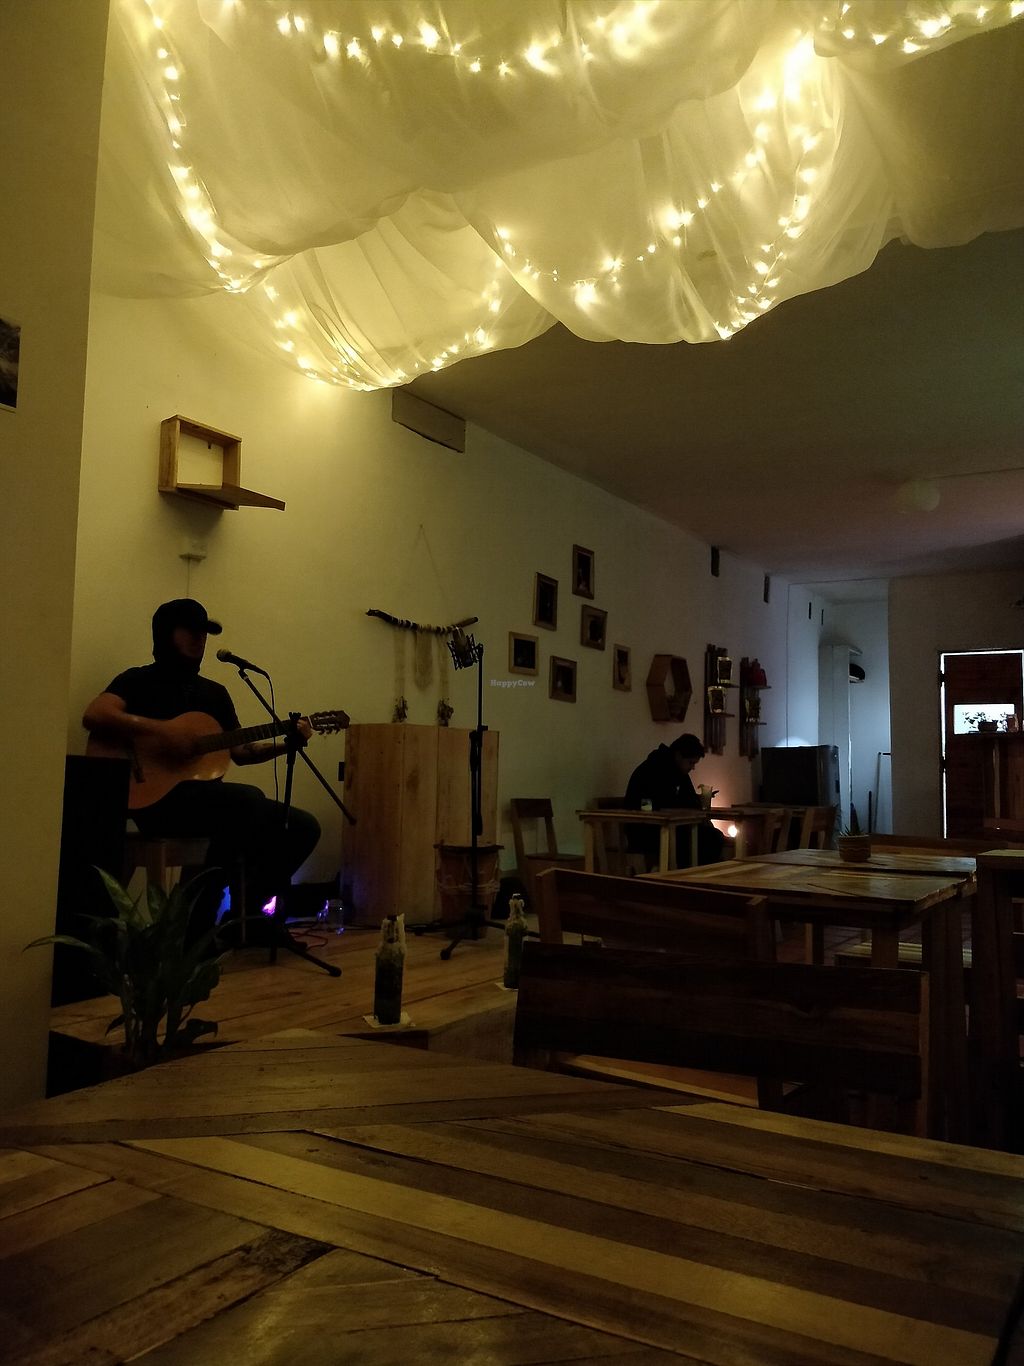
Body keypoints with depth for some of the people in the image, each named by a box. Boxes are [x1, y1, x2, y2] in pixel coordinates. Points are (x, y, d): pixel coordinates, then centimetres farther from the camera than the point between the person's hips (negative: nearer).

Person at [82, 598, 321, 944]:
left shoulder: (215, 692, 22)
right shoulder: (140, 680, 2)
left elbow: (240, 752, 21)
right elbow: (94, 715, -17)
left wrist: (287, 743, 6)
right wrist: (158, 730, -24)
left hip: (206, 797, 7)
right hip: (157, 796, -7)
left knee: (304, 827, -6)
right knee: (249, 798, -33)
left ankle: (245, 914, 7)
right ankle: (196, 921, -22)